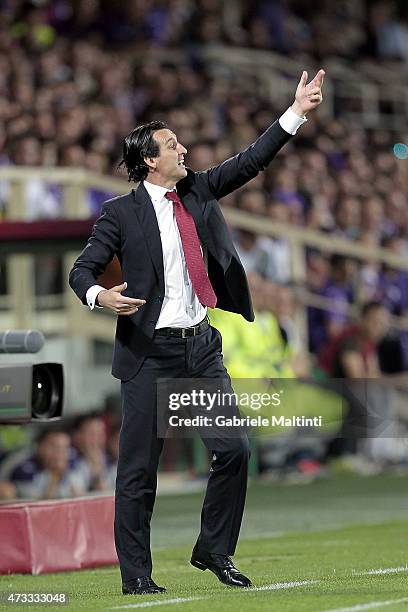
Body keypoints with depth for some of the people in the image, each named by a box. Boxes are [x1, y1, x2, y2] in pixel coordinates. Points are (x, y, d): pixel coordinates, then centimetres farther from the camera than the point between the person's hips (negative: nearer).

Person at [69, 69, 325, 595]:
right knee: (139, 468, 0)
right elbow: (81, 270, -3)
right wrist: (99, 295, -25)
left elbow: (249, 162, 8)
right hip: (150, 353, -5)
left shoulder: (197, 191, 10)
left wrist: (296, 113, 0)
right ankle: (135, 575, 8)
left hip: (202, 346, 5)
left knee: (234, 450, 1)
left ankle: (214, 551, 18)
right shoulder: (122, 213, -4)